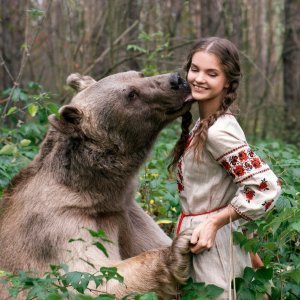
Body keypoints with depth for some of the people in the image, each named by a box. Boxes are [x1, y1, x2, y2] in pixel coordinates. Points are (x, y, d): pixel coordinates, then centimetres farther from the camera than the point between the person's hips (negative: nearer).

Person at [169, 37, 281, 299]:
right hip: (200, 237, 9)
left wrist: (214, 223, -21)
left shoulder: (218, 131, -23)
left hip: (211, 243, -9)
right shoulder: (206, 123, 5)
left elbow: (266, 187, -27)